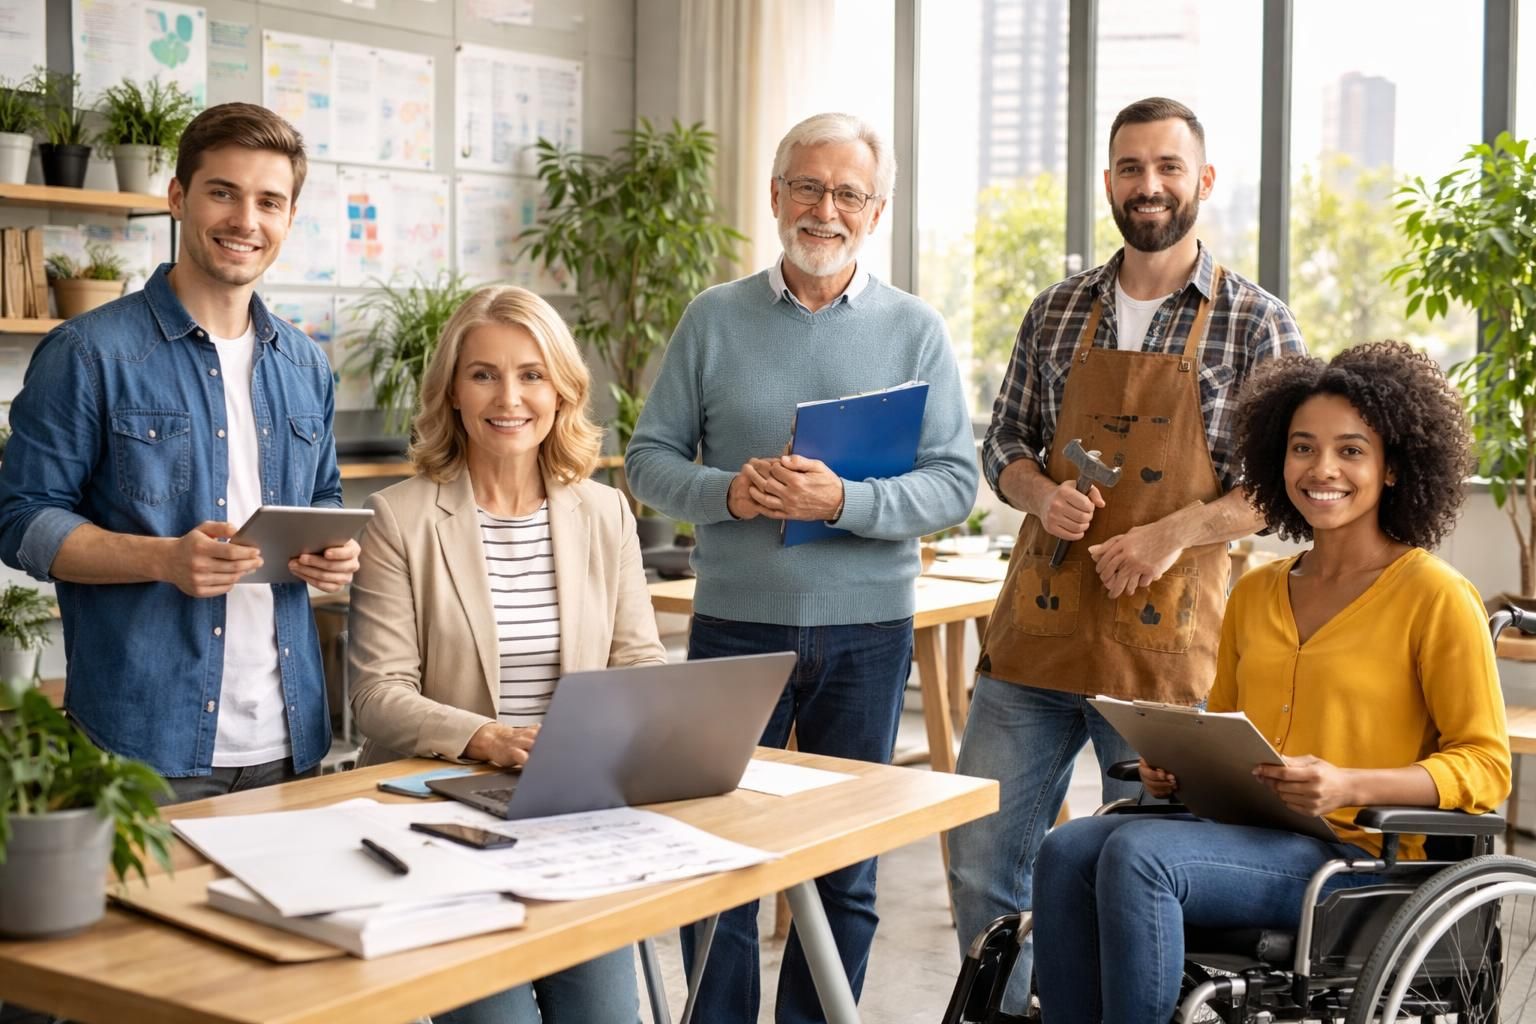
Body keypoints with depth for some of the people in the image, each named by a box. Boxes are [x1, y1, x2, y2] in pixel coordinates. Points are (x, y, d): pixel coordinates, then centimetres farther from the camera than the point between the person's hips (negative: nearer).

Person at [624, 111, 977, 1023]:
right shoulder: (714, 319, 4)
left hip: (867, 631, 0)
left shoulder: (916, 331, 2)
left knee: (845, 869, 9)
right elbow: (649, 458, 3)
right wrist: (725, 492, -17)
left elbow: (956, 484, -5)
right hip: (734, 625, 0)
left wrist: (844, 500, -21)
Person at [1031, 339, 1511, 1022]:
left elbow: (1484, 766, -3)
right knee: (1066, 853, -22)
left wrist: (1348, 786, -18)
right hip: (1241, 832, 6)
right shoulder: (1255, 594, 17)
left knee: (1137, 854, -30)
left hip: (1356, 853, -6)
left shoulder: (1436, 597, -2)